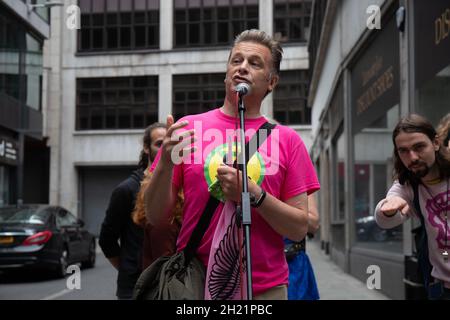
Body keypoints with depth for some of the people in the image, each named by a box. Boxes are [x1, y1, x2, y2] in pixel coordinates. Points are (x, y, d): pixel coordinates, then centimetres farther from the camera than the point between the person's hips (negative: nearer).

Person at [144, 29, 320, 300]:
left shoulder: (287, 140, 0)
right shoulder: (188, 128, 0)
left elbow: (299, 228, -3)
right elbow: (155, 216, 0)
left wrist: (254, 194, -17)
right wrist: (166, 164, -17)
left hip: (266, 286, 0)